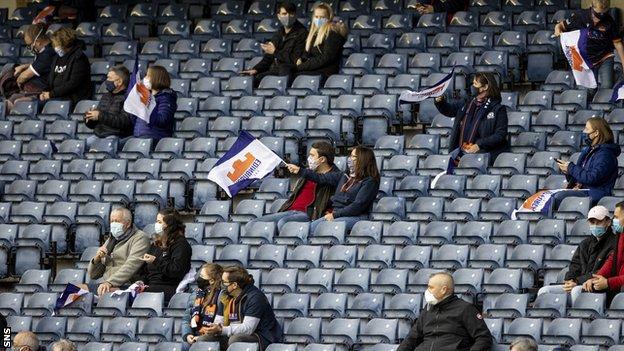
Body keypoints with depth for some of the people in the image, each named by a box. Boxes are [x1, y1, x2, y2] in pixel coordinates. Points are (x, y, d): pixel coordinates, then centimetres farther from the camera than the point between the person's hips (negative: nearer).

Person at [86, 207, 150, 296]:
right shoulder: (110, 241, 25)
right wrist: (96, 259, 2)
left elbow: (131, 266, -15)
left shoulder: (139, 238, 3)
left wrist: (110, 282, -28)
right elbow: (93, 275, 25)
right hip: (105, 285, 6)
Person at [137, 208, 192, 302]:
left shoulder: (180, 244, -1)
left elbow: (177, 271, -13)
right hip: (151, 286, 7)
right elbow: (145, 270, 25)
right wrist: (141, 282, 4)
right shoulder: (155, 245, 25)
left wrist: (156, 261, -15)